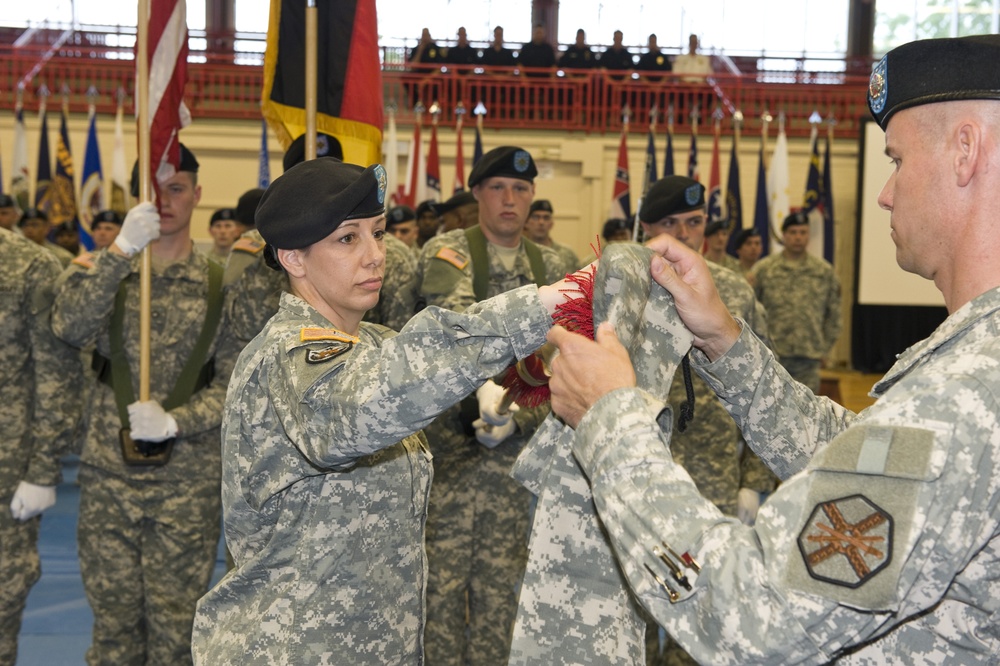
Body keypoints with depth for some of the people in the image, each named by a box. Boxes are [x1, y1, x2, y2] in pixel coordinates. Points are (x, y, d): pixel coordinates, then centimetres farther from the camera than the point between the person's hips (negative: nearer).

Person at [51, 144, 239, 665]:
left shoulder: (221, 286, 2)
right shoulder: (102, 272, 5)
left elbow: (234, 382, -1)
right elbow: (70, 328, -16)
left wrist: (174, 423, -17)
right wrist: (122, 249, -26)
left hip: (189, 481, -1)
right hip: (107, 473, 1)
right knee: (113, 621, 10)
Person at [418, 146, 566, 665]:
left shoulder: (548, 267, 9)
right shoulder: (447, 250, -5)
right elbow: (456, 323, -24)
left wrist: (516, 419, -10)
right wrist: (484, 385, -42)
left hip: (514, 442, 4)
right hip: (449, 440, -4)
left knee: (501, 580, 11)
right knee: (443, 577, 0)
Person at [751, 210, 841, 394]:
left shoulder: (825, 271, 6)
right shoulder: (763, 269, -1)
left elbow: (833, 313, 11)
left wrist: (825, 345, 7)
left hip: (809, 358, 2)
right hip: (771, 356, -2)